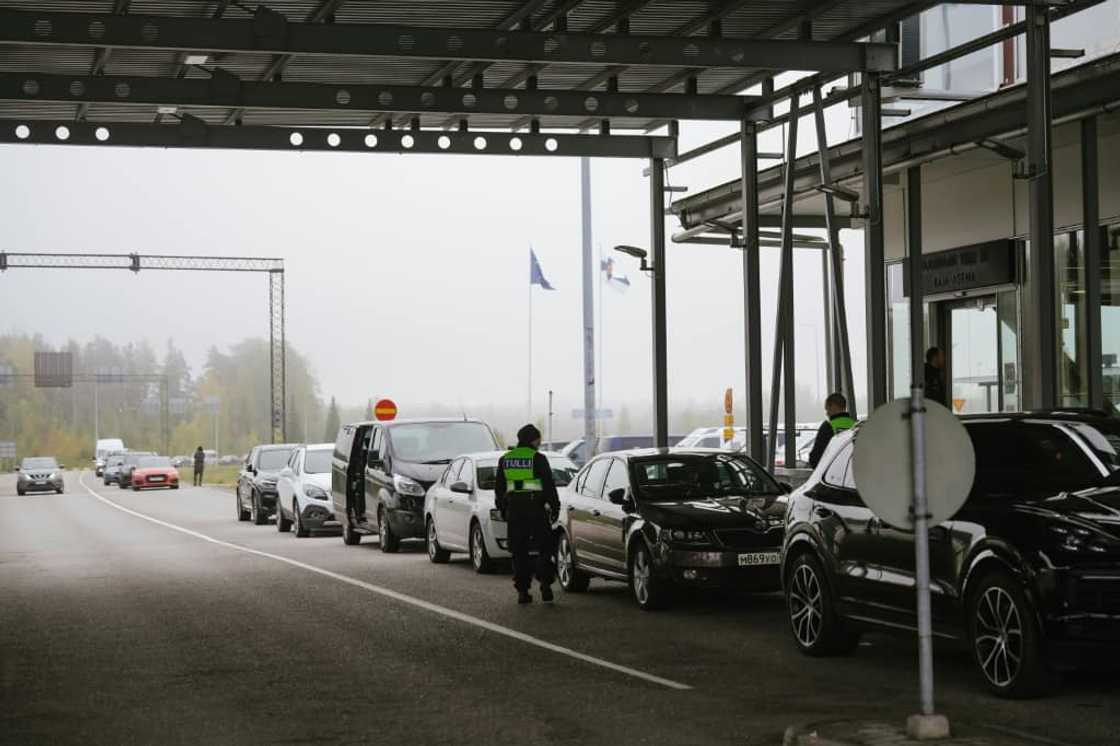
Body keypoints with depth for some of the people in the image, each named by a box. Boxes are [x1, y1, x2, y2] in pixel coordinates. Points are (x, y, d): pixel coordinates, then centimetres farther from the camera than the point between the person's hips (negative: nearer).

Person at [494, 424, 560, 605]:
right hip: (536, 508, -4)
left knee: (519, 551, 7)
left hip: (514, 509, 4)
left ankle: (522, 591, 4)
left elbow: (499, 488, 15)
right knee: (544, 548, 4)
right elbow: (549, 485, -6)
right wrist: (555, 507, 1)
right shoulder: (538, 458, -5)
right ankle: (545, 585, -9)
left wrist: (502, 509, 22)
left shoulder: (505, 460, 10)